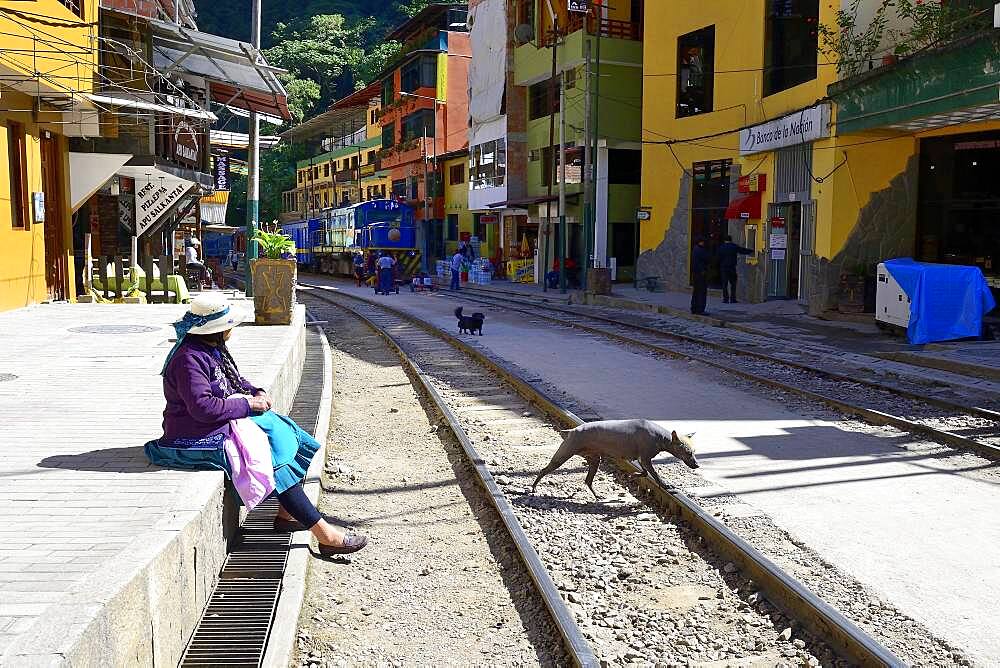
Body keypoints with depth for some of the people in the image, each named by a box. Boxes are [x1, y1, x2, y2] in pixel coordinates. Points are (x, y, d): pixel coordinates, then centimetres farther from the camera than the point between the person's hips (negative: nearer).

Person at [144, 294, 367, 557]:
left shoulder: (213, 350, 11)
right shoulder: (189, 359, -22)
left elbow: (236, 381, 23)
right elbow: (203, 407, -28)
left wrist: (257, 393, 2)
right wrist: (247, 403, -19)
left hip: (226, 423, 11)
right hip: (200, 438, -11)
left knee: (285, 433, 0)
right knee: (277, 461, -16)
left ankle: (286, 514, 4)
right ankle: (324, 534, -15)